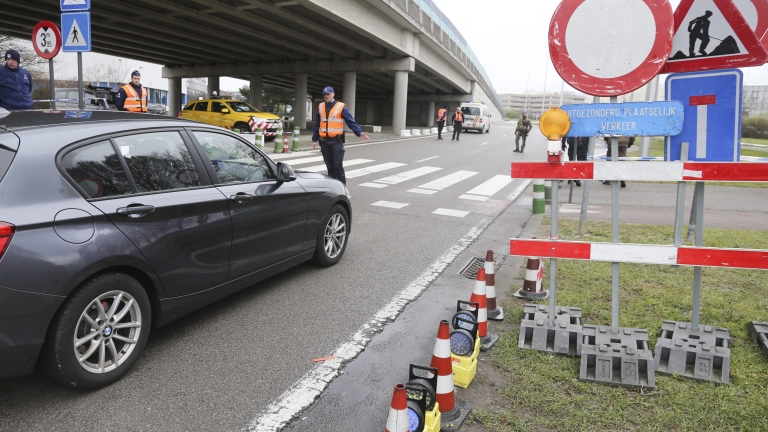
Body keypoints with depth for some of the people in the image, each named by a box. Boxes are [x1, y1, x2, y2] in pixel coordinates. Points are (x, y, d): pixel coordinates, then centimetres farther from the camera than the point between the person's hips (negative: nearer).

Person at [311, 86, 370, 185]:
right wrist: (315, 139, 11)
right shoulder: (320, 107, 11)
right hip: (324, 141, 4)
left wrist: (360, 133, -19)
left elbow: (351, 121, -7)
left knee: (338, 165, -5)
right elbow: (317, 125, 15)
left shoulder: (341, 106, -3)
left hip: (336, 141, -4)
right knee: (329, 166, 9)